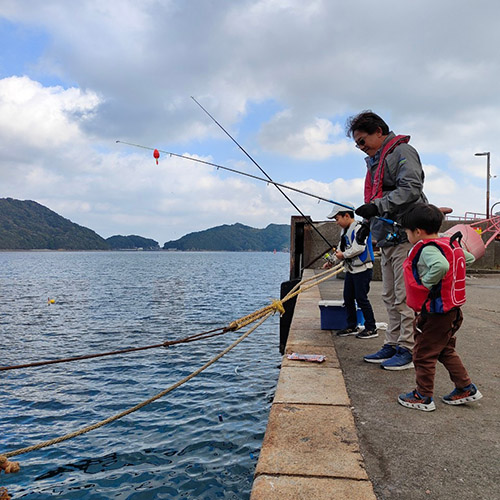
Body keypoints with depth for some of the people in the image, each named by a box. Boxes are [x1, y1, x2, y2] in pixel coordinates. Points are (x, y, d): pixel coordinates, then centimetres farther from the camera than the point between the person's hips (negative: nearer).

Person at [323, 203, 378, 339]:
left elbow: (359, 248, -23)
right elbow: (340, 249, 21)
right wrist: (332, 260, 9)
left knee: (361, 298, -7)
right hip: (350, 269, 9)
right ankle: (352, 327, 21)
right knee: (348, 298, 10)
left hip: (362, 269, -9)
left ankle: (371, 328, 4)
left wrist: (344, 255, -13)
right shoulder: (345, 231, 16)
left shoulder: (360, 228, -15)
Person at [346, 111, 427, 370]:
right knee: (390, 297, 12)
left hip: (405, 234, -9)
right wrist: (369, 222, 17)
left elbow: (411, 188, -19)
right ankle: (392, 345, 20)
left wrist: (377, 206, -25)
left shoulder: (402, 151, -6)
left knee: (405, 297, -6)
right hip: (387, 237, 10)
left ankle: (408, 350, 2)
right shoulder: (375, 161, 23)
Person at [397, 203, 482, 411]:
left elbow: (441, 265, -41)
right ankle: (466, 388, 30)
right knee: (446, 351, 23)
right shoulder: (451, 244, 6)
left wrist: (426, 284, -26)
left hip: (435, 313, -9)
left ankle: (423, 397, 16)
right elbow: (469, 258, 21)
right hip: (451, 309, 9)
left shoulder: (427, 249, -22)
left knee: (423, 354, 4)